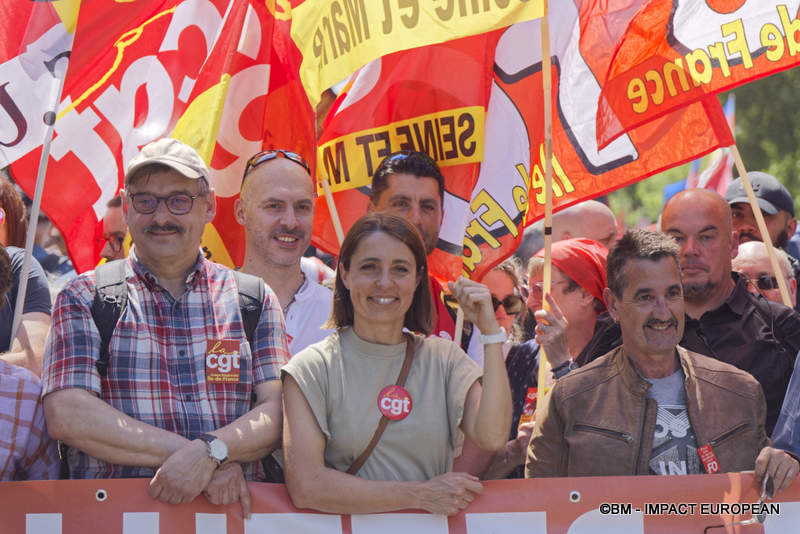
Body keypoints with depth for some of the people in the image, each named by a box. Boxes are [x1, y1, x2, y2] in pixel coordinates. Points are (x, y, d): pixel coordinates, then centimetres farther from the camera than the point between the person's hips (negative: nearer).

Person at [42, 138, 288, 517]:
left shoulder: (254, 298, 13)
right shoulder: (84, 298, 9)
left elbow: (279, 412, 3)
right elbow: (67, 416, -4)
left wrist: (208, 452, -16)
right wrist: (195, 454, -10)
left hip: (231, 512, 2)